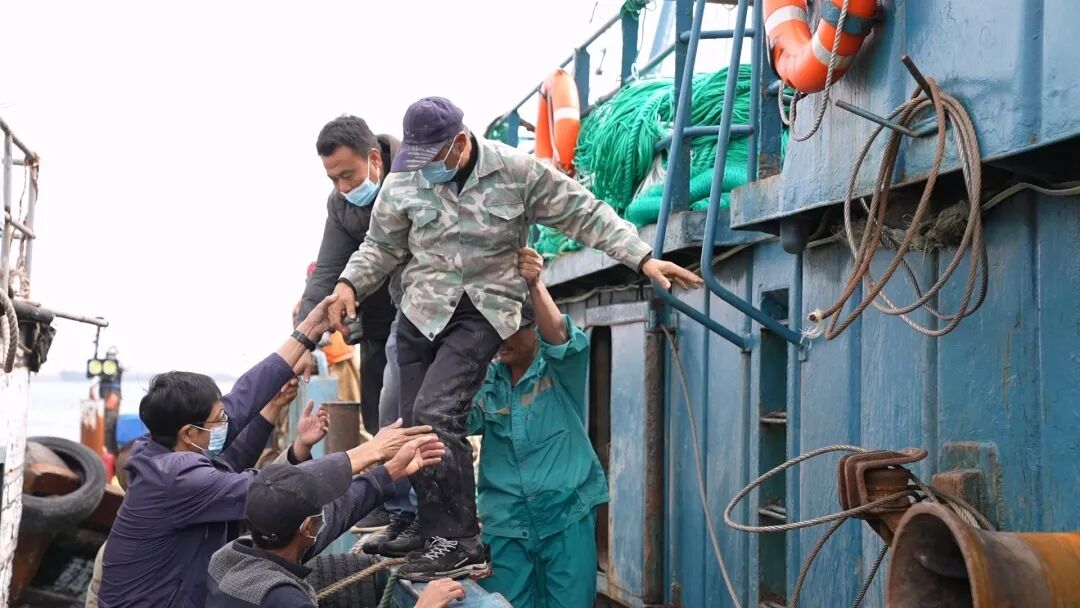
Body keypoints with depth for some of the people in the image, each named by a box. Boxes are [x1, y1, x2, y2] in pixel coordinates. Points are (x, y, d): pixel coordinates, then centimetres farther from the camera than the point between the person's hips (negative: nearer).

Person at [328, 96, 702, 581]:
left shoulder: (517, 171, -9)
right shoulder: (402, 182, -1)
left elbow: (585, 215, -6)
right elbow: (381, 247, 11)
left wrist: (643, 259, -13)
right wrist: (349, 285, -7)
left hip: (483, 312, -4)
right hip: (420, 313, 5)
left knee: (434, 414, -22)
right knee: (416, 429, 3)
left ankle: (463, 544, -13)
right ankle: (441, 540, 17)